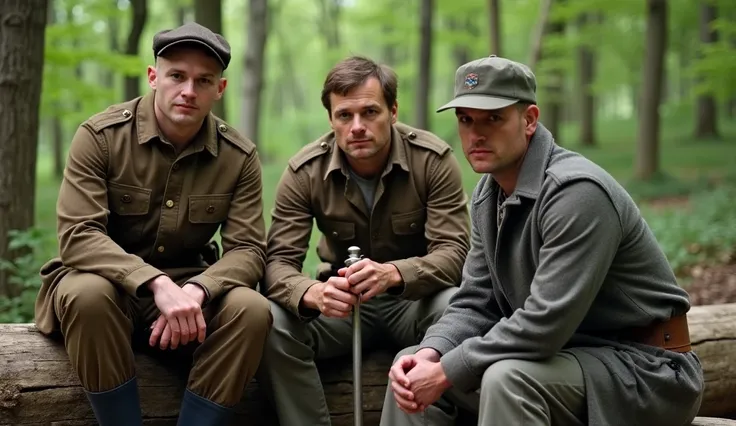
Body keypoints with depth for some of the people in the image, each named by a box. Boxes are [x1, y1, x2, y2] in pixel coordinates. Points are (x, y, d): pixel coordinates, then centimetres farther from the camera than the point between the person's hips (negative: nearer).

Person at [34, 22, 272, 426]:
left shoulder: (239, 156, -4)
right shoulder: (100, 136, -12)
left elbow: (247, 250, -8)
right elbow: (78, 236, -20)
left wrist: (196, 291, -30)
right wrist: (157, 284, -35)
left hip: (188, 289, 2)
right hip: (107, 279, -2)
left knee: (251, 310, -26)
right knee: (87, 294, -36)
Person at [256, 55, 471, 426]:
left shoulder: (434, 159, -15)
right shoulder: (304, 171, -11)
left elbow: (453, 252, -20)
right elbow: (279, 261, -15)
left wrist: (393, 273, -43)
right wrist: (313, 293, -41)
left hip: (416, 298, -1)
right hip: (342, 301, 1)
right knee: (272, 324, -28)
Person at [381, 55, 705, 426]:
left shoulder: (576, 192, -24)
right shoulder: (488, 193, 5)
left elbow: (546, 322, -29)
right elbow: (476, 302, 5)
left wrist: (447, 372, -22)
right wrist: (429, 355, -14)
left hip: (642, 367, -8)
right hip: (565, 353, 9)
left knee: (508, 378, -34)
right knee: (412, 366, 2)